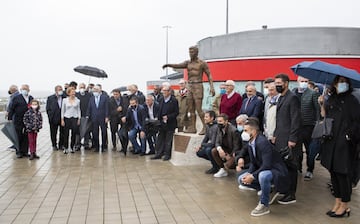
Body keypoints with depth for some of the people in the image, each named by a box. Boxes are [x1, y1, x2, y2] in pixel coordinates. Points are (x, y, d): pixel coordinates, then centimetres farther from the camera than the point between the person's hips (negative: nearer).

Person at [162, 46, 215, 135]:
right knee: (191, 109, 4)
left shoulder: (202, 63, 1)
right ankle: (192, 128, 7)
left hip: (198, 86, -6)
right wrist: (168, 65, -22)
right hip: (190, 87, 6)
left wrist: (212, 87, -12)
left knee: (198, 109, -11)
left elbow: (209, 75, 0)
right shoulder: (187, 63, 13)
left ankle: (205, 127, -6)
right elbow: (178, 65, -3)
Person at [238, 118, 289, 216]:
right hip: (262, 170, 10)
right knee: (241, 179, 3)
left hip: (276, 171, -9)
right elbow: (253, 163, 7)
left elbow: (267, 165, -31)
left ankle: (264, 205, -18)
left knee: (263, 176, -40)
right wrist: (249, 174, -12)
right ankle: (268, 190, 12)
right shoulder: (250, 144, 2)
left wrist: (252, 176, -28)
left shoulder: (263, 142, -26)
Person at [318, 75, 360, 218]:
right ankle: (337, 202, 26)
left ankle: (344, 206, 14)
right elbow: (325, 118, 9)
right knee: (333, 172, 12)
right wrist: (322, 105, -2)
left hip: (344, 144, -6)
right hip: (330, 142, 6)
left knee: (343, 173, 0)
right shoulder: (330, 99, 10)